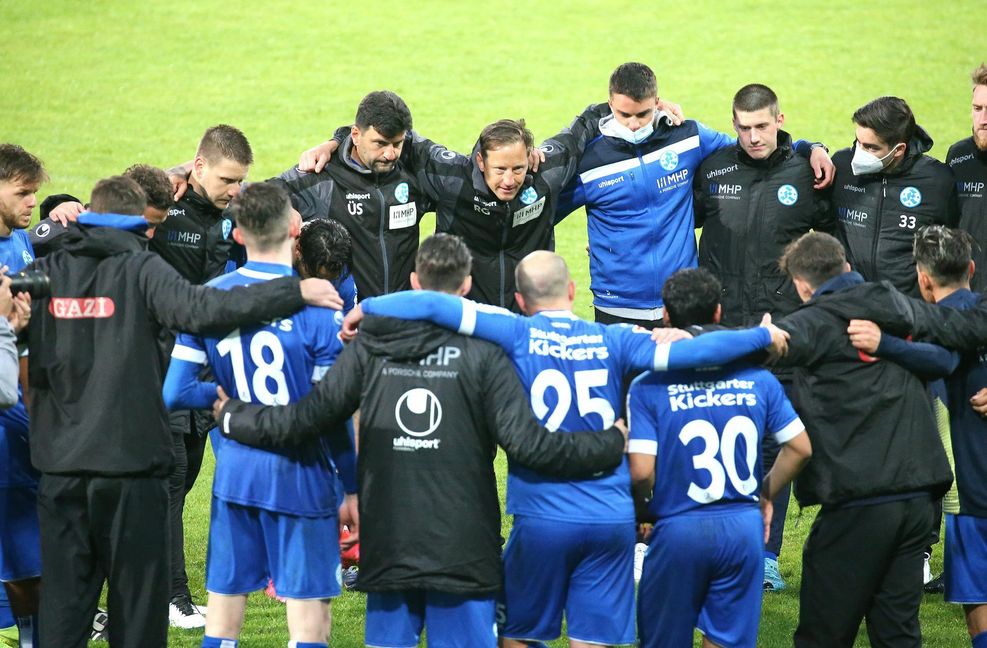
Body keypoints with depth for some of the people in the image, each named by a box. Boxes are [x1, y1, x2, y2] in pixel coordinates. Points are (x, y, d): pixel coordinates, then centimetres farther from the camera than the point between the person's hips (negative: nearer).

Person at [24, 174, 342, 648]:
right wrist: (296, 291, -19)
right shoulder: (140, 269, -7)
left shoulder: (42, 273, 5)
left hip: (60, 465, 4)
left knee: (63, 606, 9)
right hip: (131, 466, -3)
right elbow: (201, 309, -22)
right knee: (138, 598, 6)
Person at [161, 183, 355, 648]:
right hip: (300, 471, -4)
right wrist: (353, 483, -1)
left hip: (234, 470, 4)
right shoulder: (314, 305, -13)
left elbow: (174, 394, -1)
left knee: (223, 610, 12)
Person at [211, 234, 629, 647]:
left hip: (387, 544, 3)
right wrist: (611, 445, -1)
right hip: (462, 548, -3)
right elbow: (526, 443, -12)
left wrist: (231, 417, 17)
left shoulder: (371, 345, 1)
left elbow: (309, 417, 1)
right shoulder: (482, 352, -7)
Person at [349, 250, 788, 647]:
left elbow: (436, 306, -11)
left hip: (543, 517, -2)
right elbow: (685, 352, -4)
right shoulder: (612, 341, 1)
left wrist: (368, 307, 2)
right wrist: (763, 336, 9)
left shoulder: (517, 335, -4)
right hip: (612, 517, 2)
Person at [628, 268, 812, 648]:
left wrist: (643, 508, 6)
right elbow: (800, 448, 7)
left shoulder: (648, 387, -9)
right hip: (743, 529, 3)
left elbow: (641, 471, -14)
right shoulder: (757, 379, 1)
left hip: (679, 530, -3)